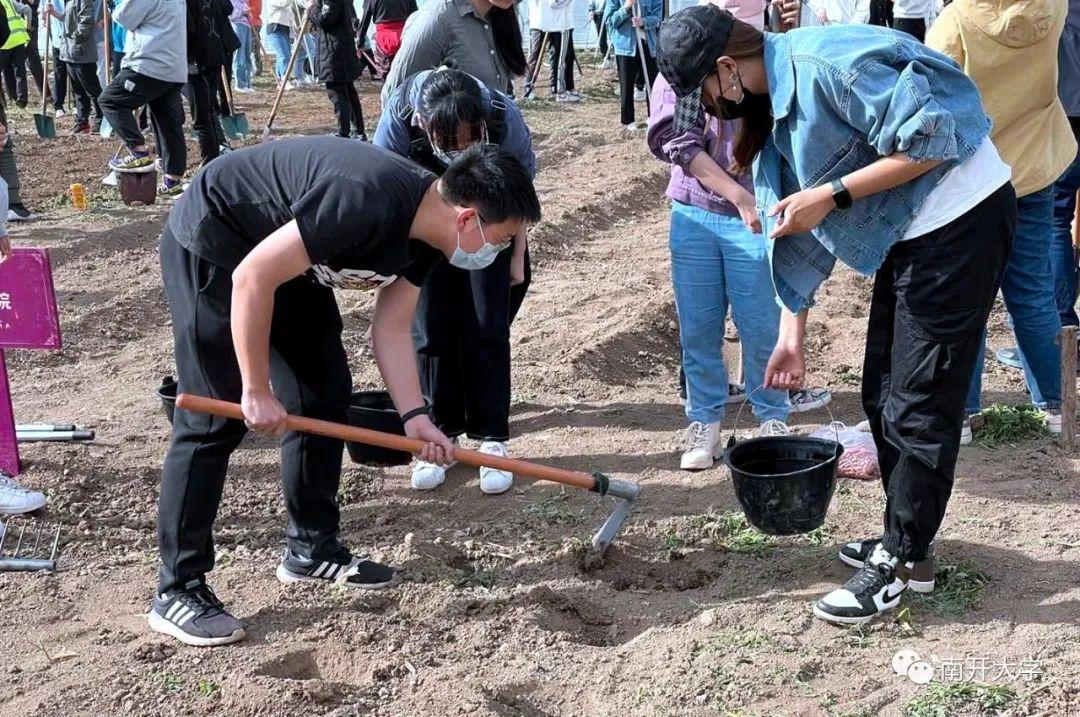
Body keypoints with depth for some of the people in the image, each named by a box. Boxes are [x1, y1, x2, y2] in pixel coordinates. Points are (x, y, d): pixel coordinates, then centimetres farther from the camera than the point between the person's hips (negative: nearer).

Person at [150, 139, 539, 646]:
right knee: (215, 417, -10)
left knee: (325, 393, 8)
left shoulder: (424, 233, -6)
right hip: (210, 246, -9)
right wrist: (257, 391, -26)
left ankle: (311, 549, 21)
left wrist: (414, 416, -9)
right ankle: (177, 591, -2)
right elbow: (251, 278, -32)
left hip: (284, 257, 9)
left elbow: (391, 330, 2)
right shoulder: (368, 201, -35)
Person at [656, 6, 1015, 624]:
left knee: (920, 404, -3)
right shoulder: (772, 104, 7)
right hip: (909, 232, 10)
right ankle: (907, 542, 27)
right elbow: (795, 228, 12)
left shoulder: (826, 63, -24)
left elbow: (929, 140, -25)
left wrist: (832, 194, -23)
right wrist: (792, 332, 13)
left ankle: (900, 563, 9)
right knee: (883, 394, 14)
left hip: (963, 218, -10)